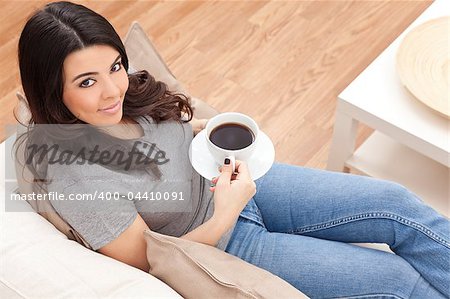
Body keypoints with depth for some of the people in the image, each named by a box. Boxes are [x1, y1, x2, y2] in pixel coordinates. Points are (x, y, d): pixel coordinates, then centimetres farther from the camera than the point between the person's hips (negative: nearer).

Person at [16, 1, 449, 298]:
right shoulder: (76, 179, -29)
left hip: (239, 184, 6)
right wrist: (225, 216, -28)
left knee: (397, 204, -3)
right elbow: (152, 262, -18)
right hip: (219, 246, -6)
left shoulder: (126, 91, -10)